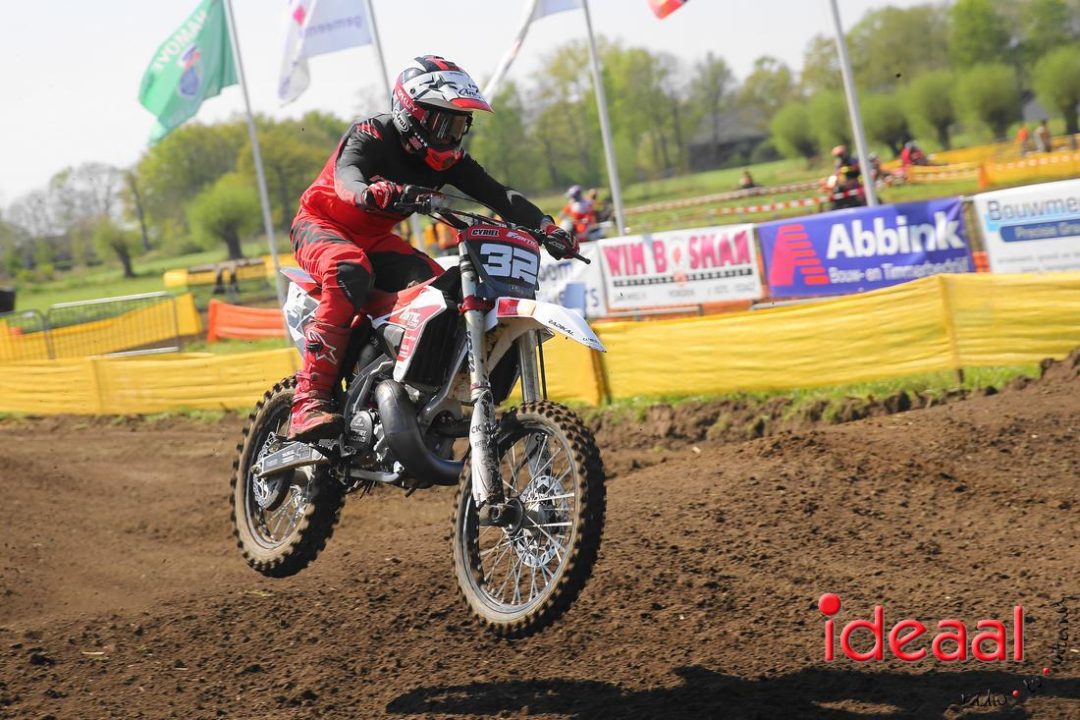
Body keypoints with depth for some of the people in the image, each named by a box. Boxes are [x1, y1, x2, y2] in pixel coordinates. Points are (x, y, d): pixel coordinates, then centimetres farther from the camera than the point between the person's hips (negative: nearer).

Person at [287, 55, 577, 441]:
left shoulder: (448, 158, -3)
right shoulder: (369, 136, -22)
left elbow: (496, 194, -11)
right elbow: (347, 179, -41)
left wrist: (545, 226, -27)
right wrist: (370, 193, -65)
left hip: (375, 237, 7)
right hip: (322, 223, -7)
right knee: (351, 273, -37)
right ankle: (309, 401, -44)